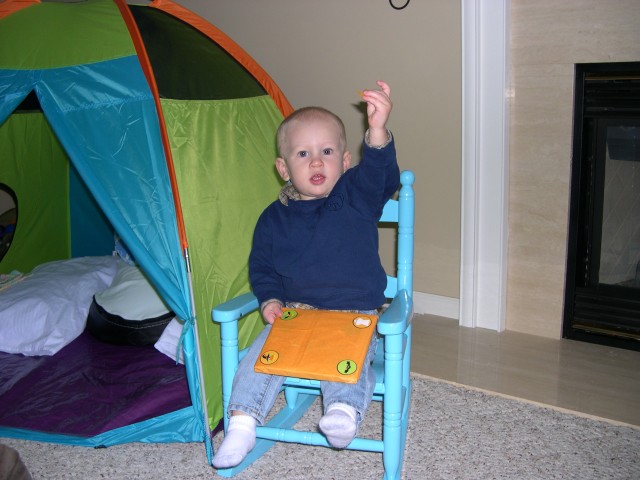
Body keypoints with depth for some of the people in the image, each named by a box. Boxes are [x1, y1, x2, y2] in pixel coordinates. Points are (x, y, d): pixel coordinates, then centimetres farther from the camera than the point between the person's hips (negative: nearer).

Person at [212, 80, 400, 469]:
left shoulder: (358, 197, -2)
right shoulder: (275, 218, 5)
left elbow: (381, 174, -24)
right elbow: (261, 268, 13)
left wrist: (378, 131, -44)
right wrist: (271, 300, -8)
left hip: (354, 314, -2)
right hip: (294, 314, 2)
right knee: (264, 349, -18)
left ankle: (344, 412, -40)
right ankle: (242, 422, -14)